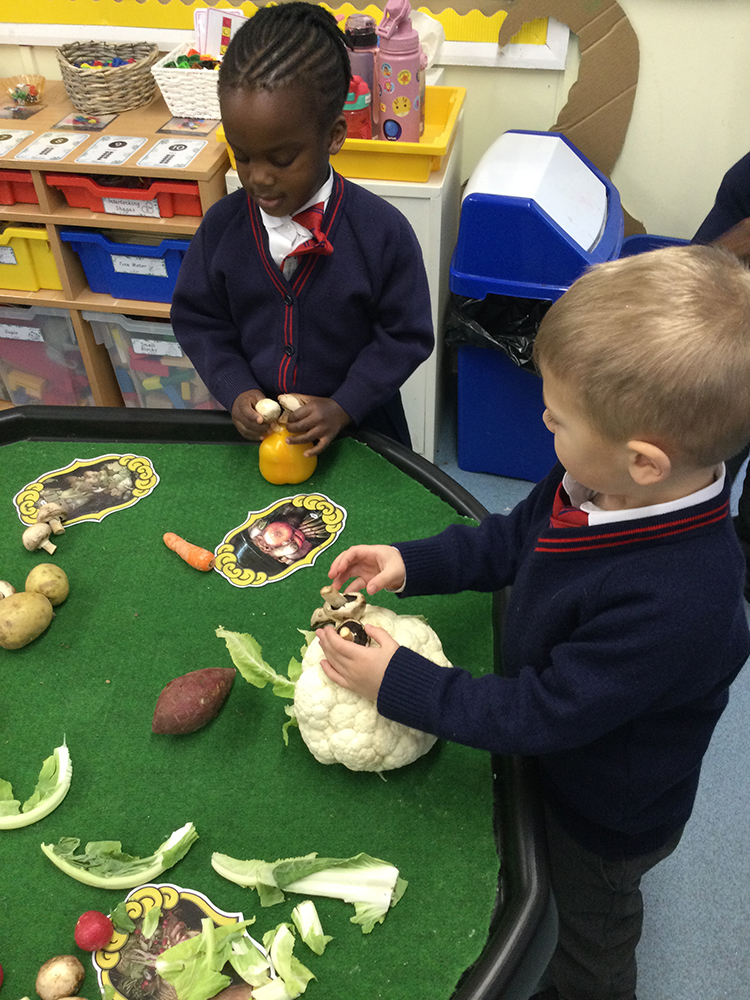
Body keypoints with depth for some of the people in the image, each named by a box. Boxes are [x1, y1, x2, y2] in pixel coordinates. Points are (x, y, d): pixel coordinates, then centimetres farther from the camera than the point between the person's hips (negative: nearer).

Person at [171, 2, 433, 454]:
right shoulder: (223, 225, -9)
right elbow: (198, 319, 2)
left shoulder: (383, 231, -18)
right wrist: (235, 390, -13)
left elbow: (406, 335, -11)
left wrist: (345, 406, -19)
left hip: (359, 429, -2)